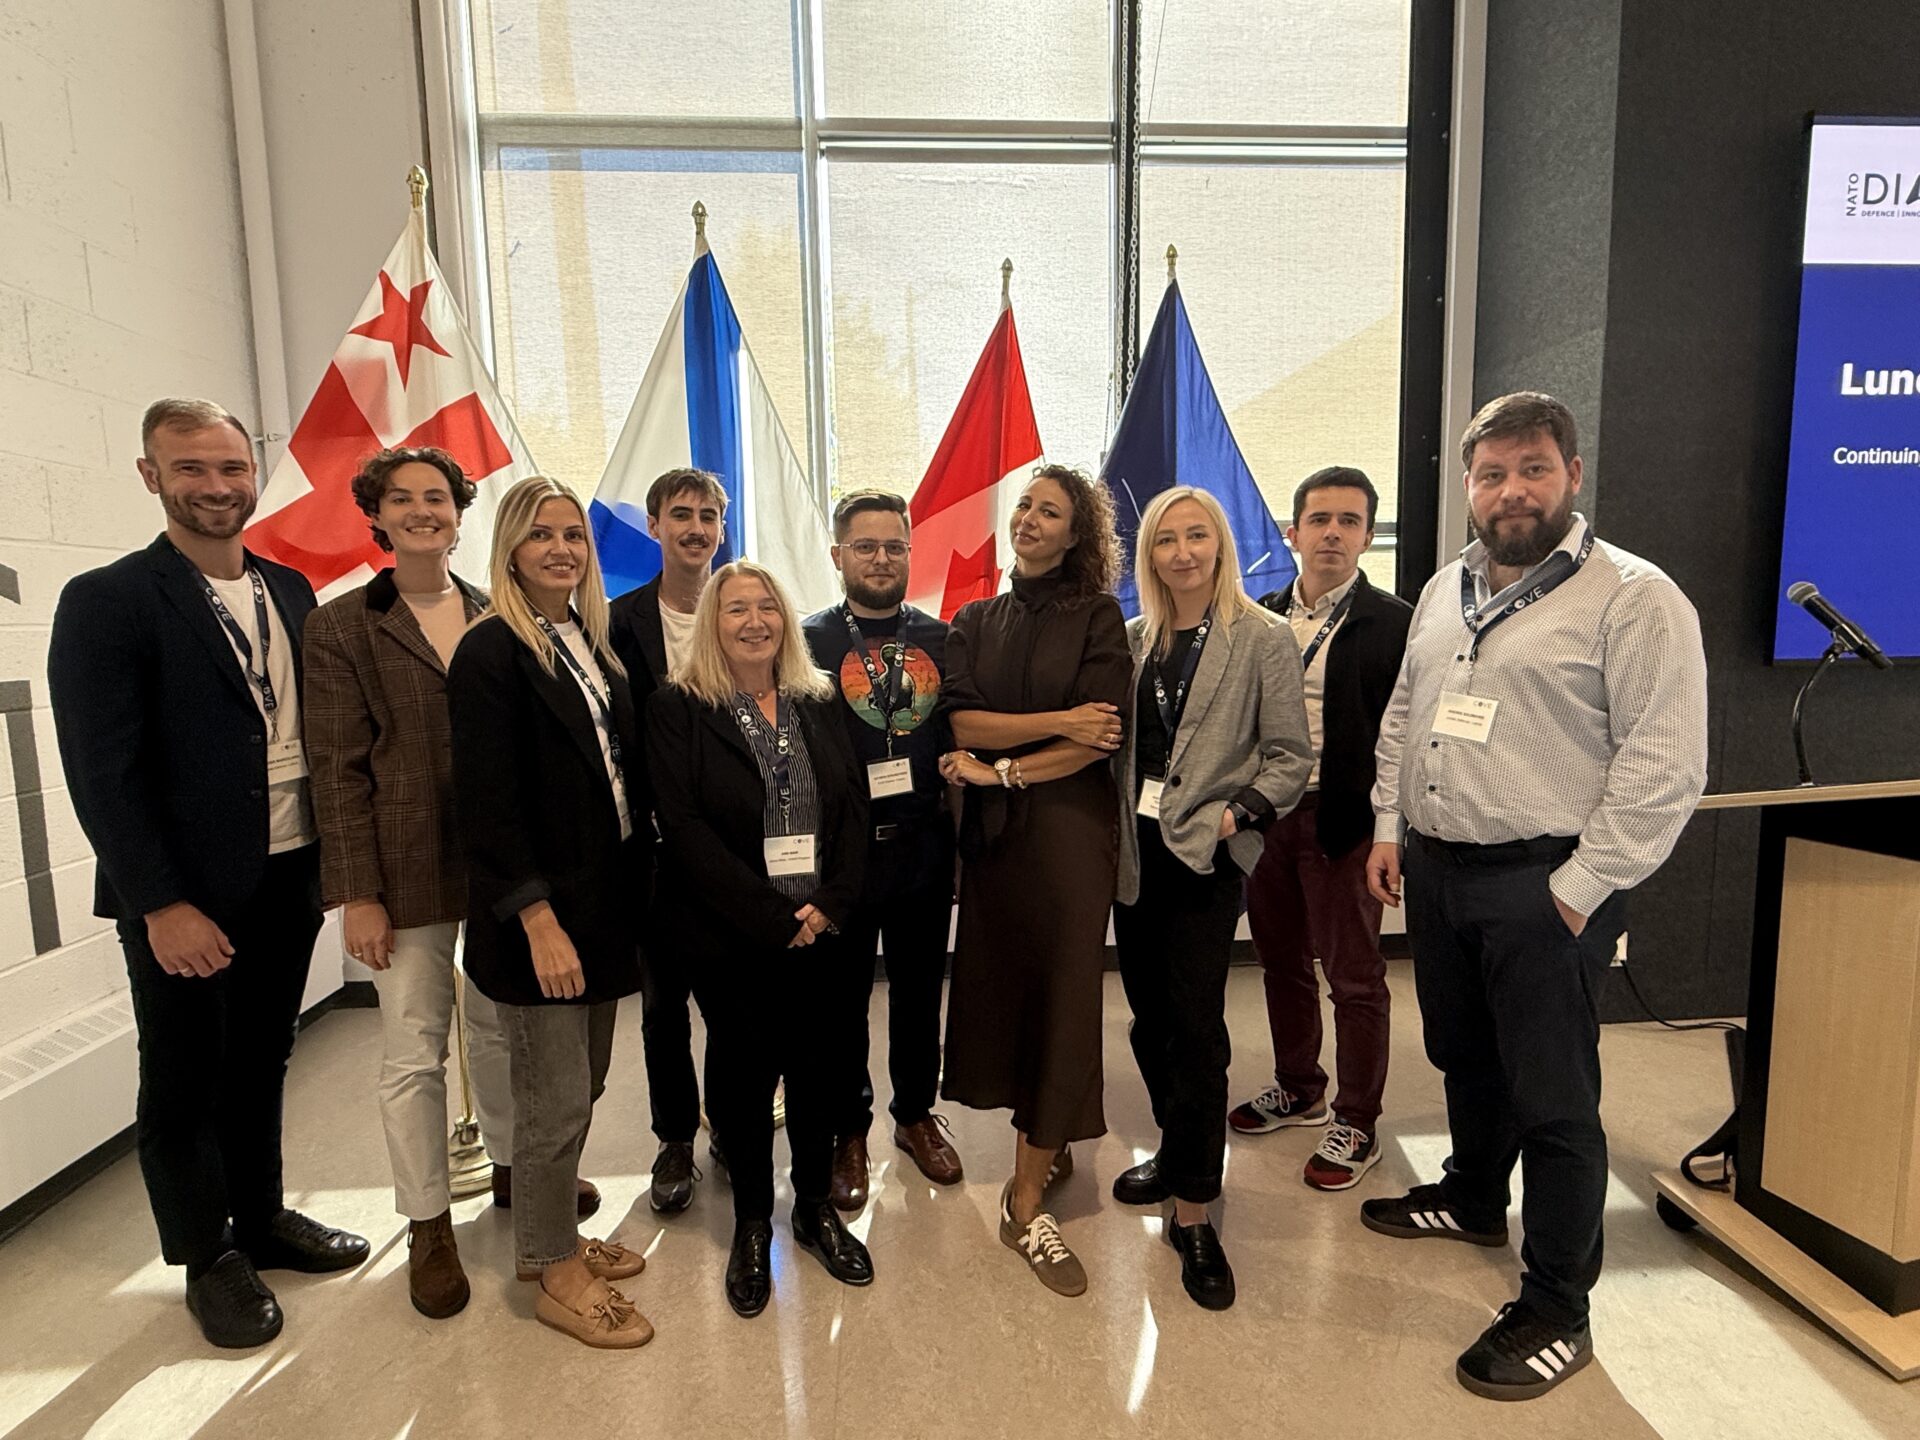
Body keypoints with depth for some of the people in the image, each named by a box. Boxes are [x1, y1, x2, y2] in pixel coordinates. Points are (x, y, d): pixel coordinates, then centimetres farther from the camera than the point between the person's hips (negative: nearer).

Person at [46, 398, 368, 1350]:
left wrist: (333, 854, 6)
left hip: (289, 878, 5)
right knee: (183, 1083, 13)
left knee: (260, 1064, 20)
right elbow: (102, 772, -14)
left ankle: (262, 1216, 38)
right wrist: (162, 905, -18)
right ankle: (209, 1258, 31)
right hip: (185, 897, -5)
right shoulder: (106, 601, -9)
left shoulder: (290, 592, 7)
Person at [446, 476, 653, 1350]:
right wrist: (539, 920, -19)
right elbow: (487, 802, -16)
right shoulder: (491, 653, -11)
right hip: (541, 914, -7)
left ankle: (553, 1239, 37)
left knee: (581, 1085, 18)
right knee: (555, 1099, 5)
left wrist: (635, 887, 9)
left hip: (603, 901, 7)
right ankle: (555, 1275, 25)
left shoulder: (592, 645, 11)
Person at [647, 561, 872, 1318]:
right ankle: (752, 1223, 33)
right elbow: (686, 828, -13)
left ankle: (817, 1208, 35)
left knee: (819, 1065, 12)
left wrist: (830, 904, -11)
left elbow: (854, 807, 3)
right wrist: (775, 919, -16)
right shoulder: (678, 709, -5)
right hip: (732, 939, -3)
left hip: (823, 931, 3)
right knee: (744, 1072, 11)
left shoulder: (819, 704, 7)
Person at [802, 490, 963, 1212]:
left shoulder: (940, 638, 7)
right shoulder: (811, 639, -2)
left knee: (919, 989, 17)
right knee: (843, 995, 11)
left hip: (924, 844, 3)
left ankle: (916, 1113, 38)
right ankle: (848, 1131, 31)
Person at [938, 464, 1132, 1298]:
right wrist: (1056, 721, -13)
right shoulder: (975, 622, 10)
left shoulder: (1096, 618, -2)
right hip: (993, 829, 4)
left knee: (1061, 1000, 0)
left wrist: (1003, 767, -9)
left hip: (1071, 826, -4)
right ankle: (1047, 1148, 34)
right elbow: (962, 721, -4)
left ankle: (1026, 1203, 13)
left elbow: (1099, 740, -12)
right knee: (1002, 987, 11)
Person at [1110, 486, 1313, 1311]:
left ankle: (1193, 1209, 12)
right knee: (1148, 1015, 14)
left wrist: (1239, 813, -16)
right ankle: (1177, 1153, 37)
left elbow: (1290, 755, -4)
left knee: (1195, 1025, -3)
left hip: (1206, 856, -5)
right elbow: (1119, 743, 10)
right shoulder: (1135, 639, 9)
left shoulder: (1261, 639, -4)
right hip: (1137, 852, 5)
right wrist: (1116, 824, -1)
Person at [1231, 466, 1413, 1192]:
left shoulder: (1393, 623, -7)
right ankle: (1298, 1089, 40)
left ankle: (1356, 1125, 26)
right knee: (1282, 963, 19)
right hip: (1265, 815, 5)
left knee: (1355, 979, 8)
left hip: (1343, 821, -5)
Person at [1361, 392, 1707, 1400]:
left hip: (1544, 886, -6)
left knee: (1553, 1100, 4)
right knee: (1464, 1058, 22)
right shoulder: (1445, 590, 12)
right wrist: (1389, 827, 10)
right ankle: (1474, 1199, 46)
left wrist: (1580, 888, -17)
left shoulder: (1632, 597, -10)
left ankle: (1555, 1313, 22)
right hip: (1434, 868, 7)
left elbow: (1663, 762, -15)